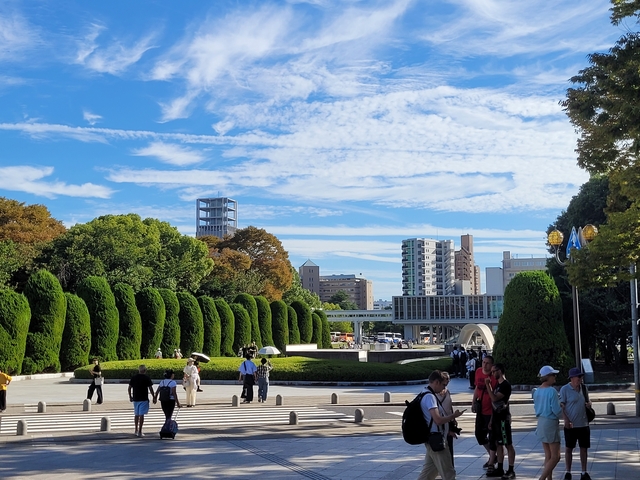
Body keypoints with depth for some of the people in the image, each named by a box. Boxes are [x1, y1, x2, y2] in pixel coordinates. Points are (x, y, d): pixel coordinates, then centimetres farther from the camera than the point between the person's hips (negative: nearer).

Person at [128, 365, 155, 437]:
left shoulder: (133, 377, 6)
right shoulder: (147, 378, -6)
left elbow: (129, 388, 8)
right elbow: (150, 389, -6)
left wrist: (130, 397, 21)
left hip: (135, 399, 4)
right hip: (143, 399, -4)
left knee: (136, 415, 16)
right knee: (141, 415, -4)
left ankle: (136, 431, 24)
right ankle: (140, 432, -6)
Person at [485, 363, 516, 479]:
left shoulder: (506, 385, -14)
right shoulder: (498, 385, 14)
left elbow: (494, 398, -24)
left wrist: (488, 385, -19)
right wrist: (491, 420, 16)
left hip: (503, 418, -9)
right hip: (496, 418, 9)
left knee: (508, 444, -3)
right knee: (498, 444, 12)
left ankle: (511, 471, 0)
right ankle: (500, 469, 19)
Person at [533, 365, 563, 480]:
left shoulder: (537, 391, 6)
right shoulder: (552, 391, -17)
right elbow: (556, 410, -16)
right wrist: (562, 408, 4)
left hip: (541, 422, 8)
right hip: (551, 423, -8)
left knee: (548, 456, 15)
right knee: (555, 457, -2)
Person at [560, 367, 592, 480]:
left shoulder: (583, 388, 7)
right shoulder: (565, 389, -9)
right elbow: (561, 406, -11)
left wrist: (589, 403, -3)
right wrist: (566, 420, -20)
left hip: (583, 424, 5)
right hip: (571, 425, -5)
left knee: (584, 448, 9)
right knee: (568, 449, 5)